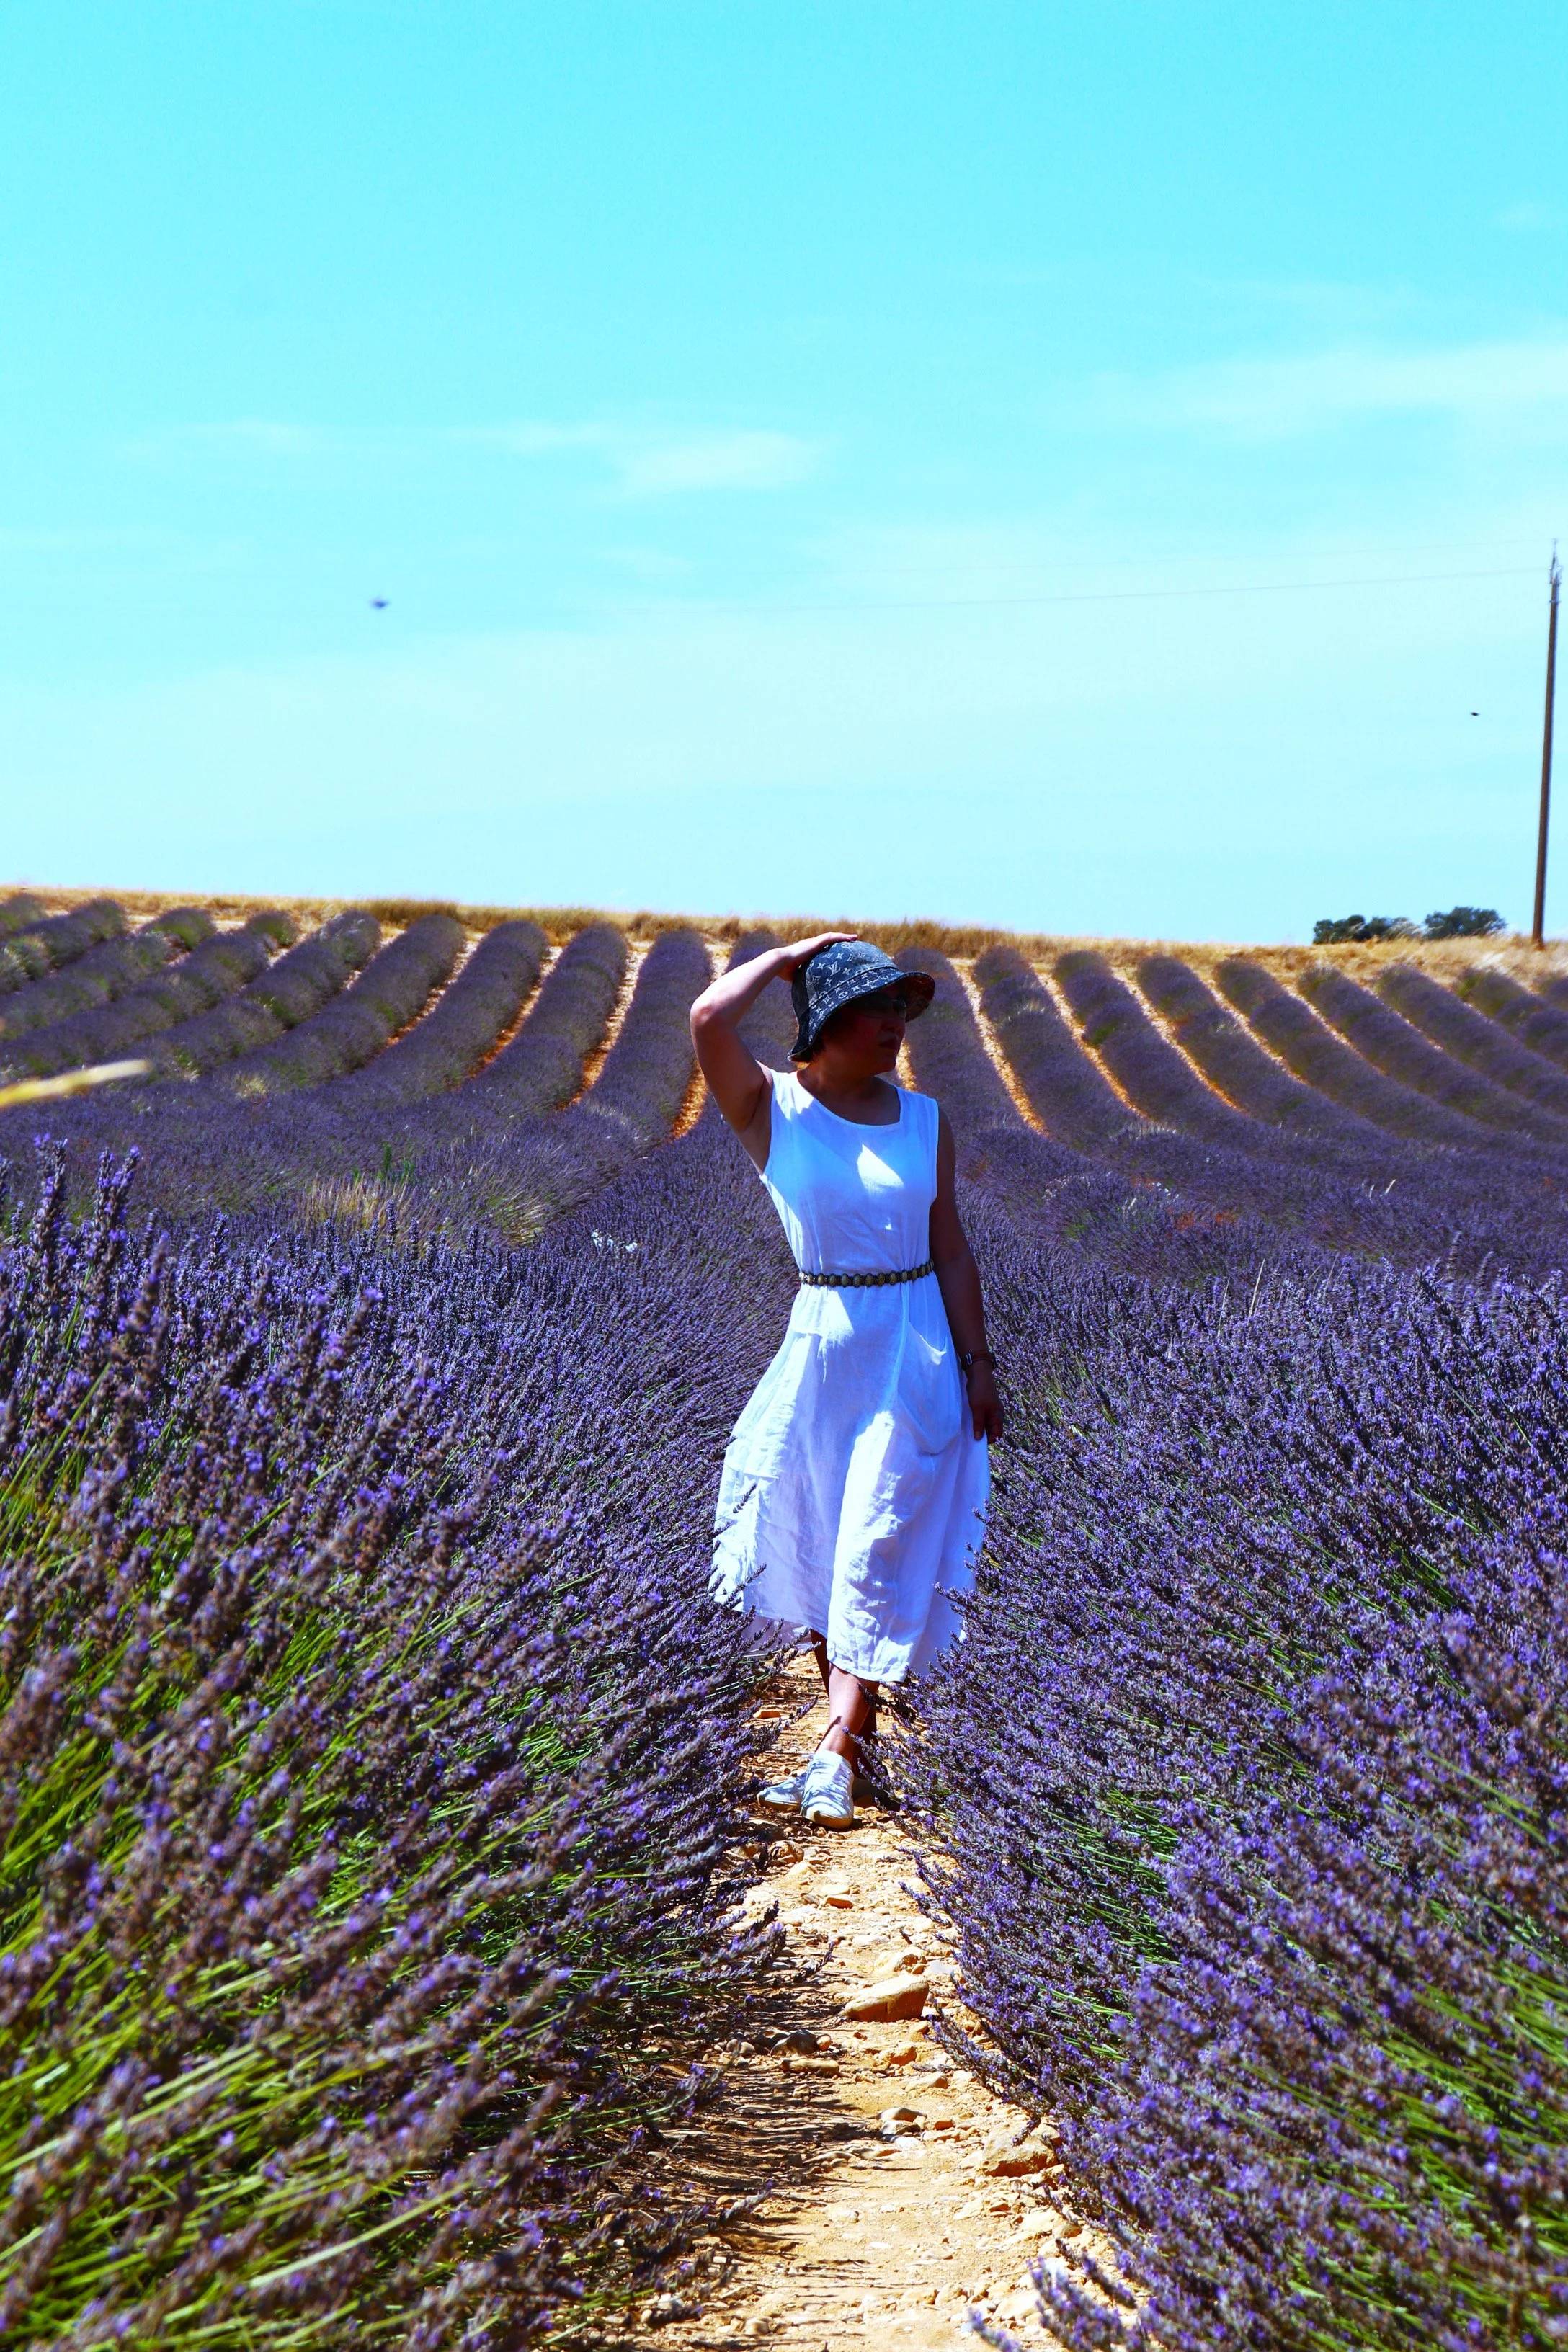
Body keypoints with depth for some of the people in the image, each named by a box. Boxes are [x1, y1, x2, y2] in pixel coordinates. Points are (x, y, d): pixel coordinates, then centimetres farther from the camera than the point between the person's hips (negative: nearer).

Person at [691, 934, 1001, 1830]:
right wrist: (790, 955, -7)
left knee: (879, 1553, -6)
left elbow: (952, 1252, 7)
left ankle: (837, 1756, -10)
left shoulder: (925, 1122, 5)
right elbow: (710, 1018, -21)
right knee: (817, 1550, 8)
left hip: (919, 1355, 0)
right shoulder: (772, 1110, -3)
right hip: (823, 1346, 0)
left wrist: (979, 1367, 2)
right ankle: (856, 1728, 22)